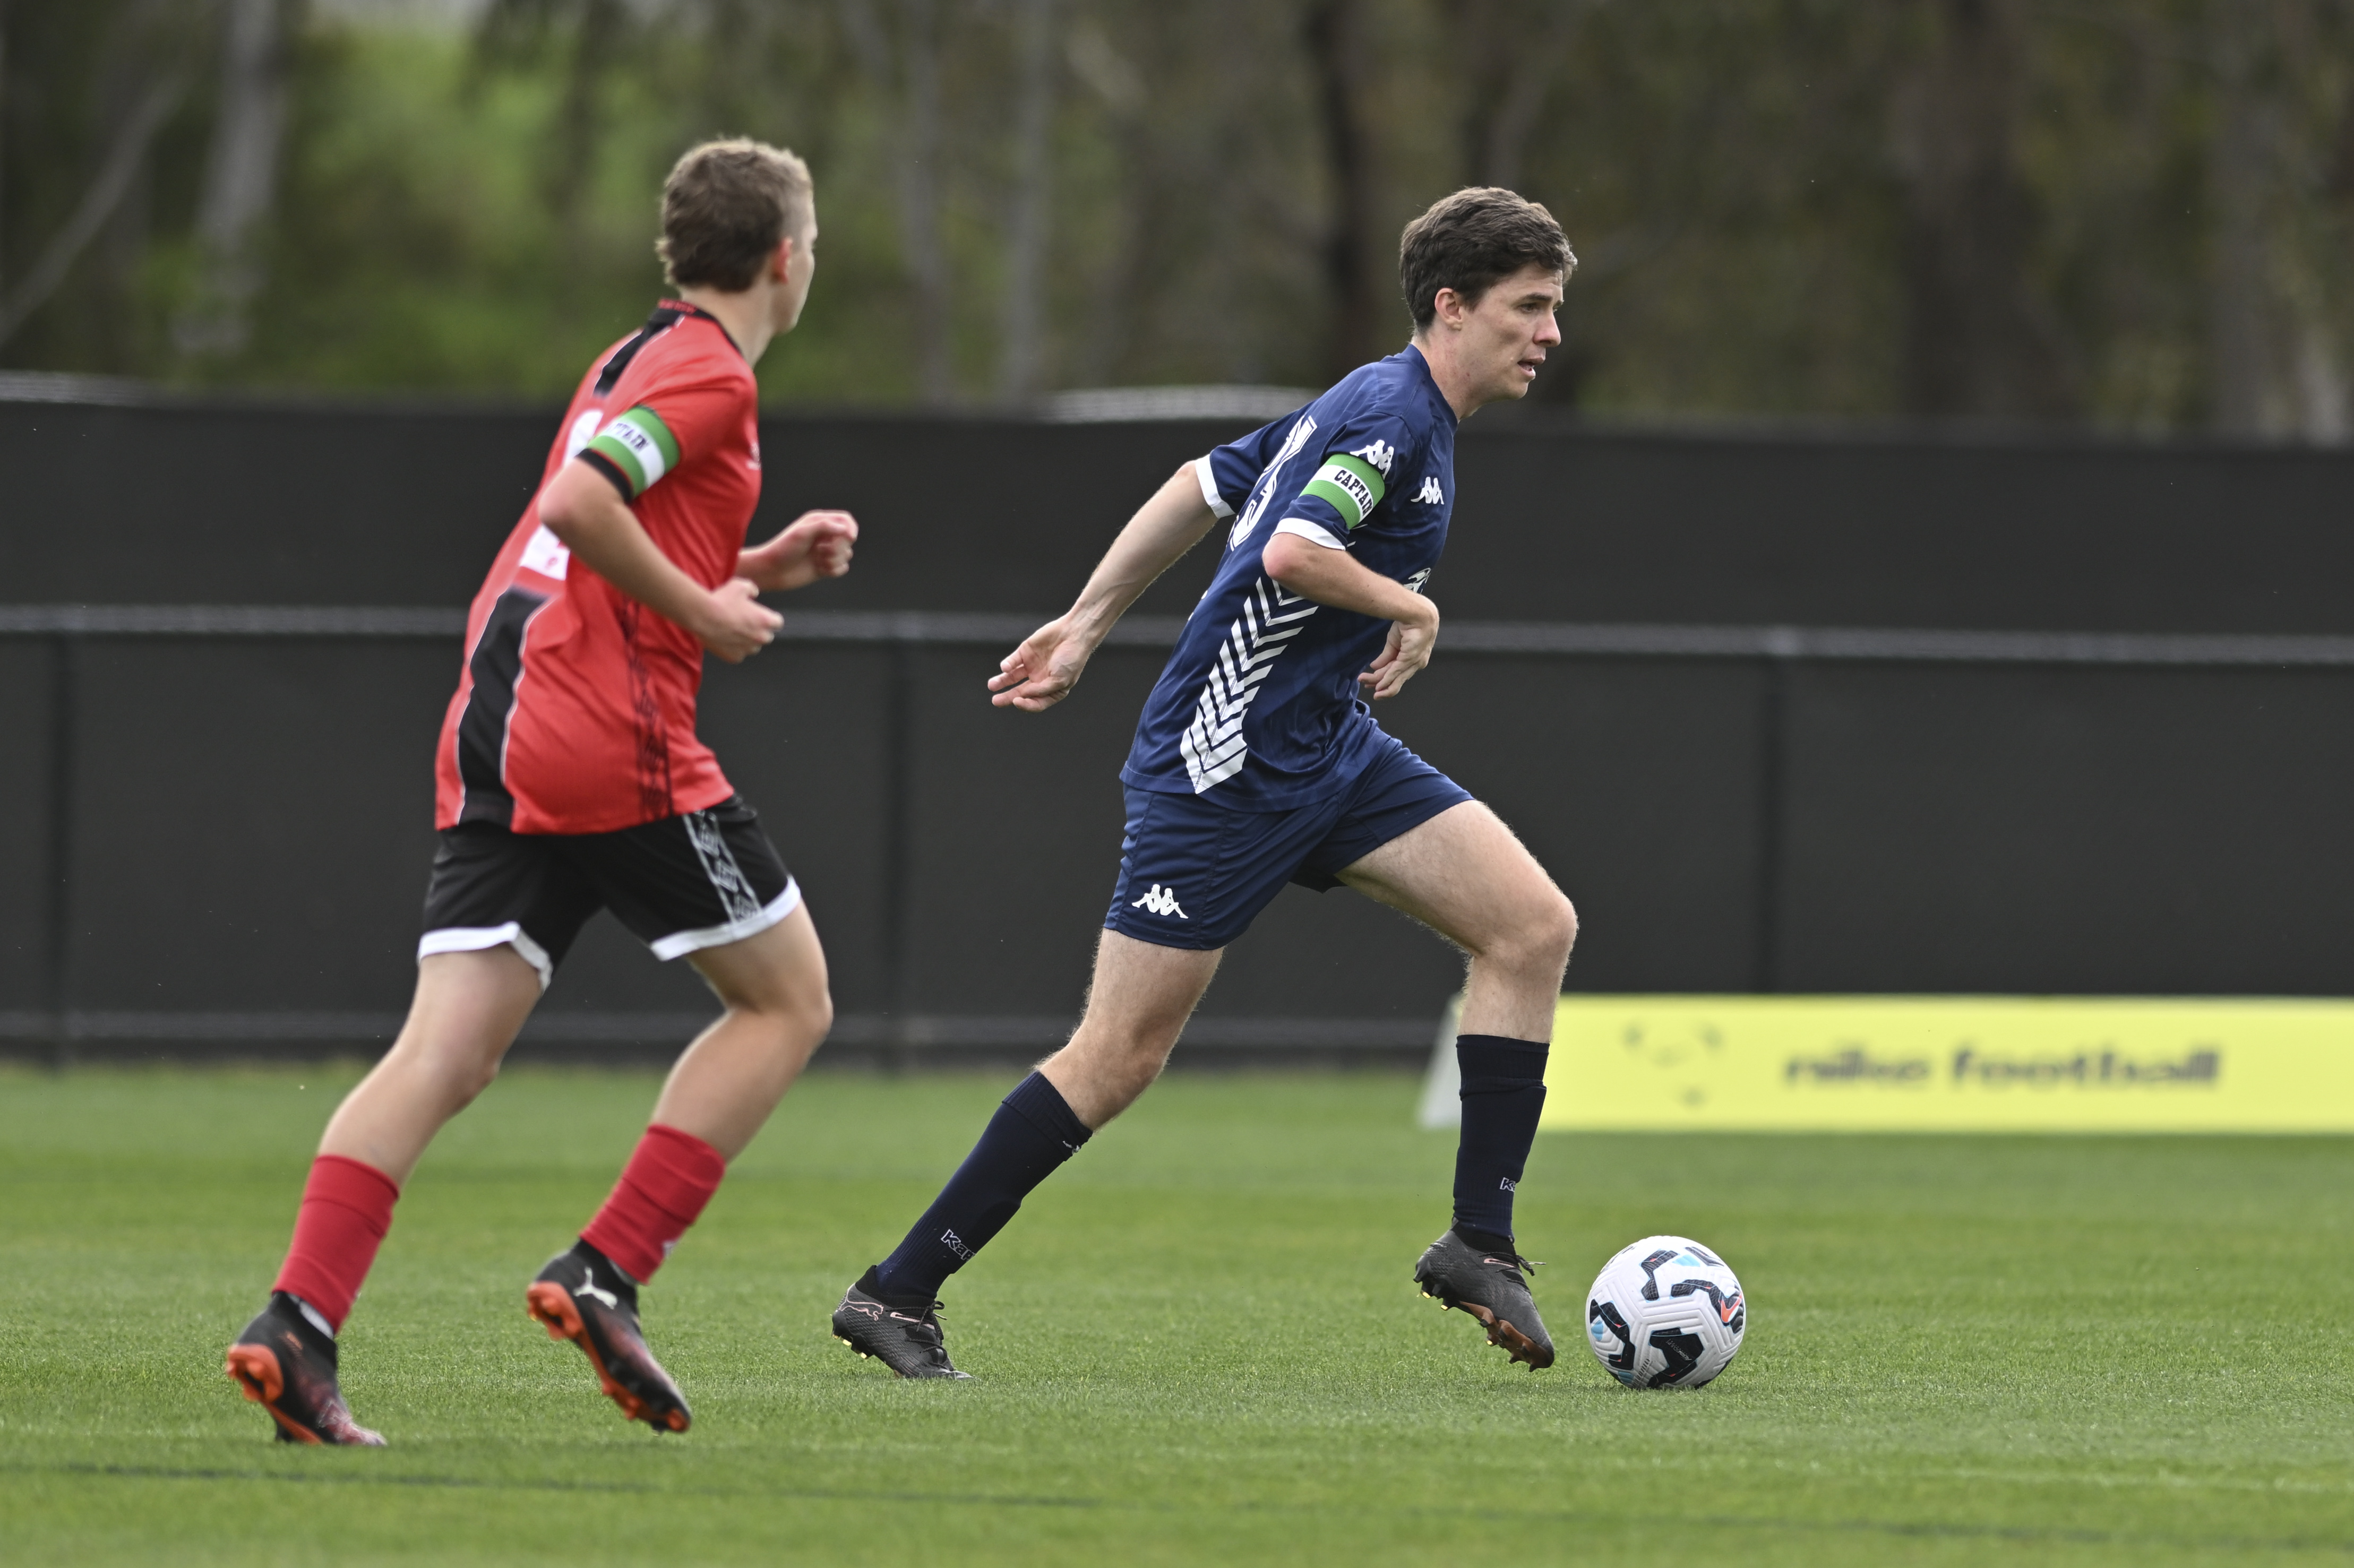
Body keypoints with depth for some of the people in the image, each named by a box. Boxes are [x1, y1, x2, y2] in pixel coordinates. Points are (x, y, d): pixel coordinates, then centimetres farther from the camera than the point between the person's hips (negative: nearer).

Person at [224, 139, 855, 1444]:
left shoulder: (636, 360, 25)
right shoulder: (711, 373, -5)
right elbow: (579, 504, -20)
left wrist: (757, 569, 24)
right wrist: (705, 611, -10)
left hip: (495, 739, 8)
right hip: (612, 739, -8)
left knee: (445, 1055, -1)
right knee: (787, 1000, 7)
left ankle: (297, 1324, -18)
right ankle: (605, 1273, -3)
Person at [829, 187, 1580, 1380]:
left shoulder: (1377, 407, 14)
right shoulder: (1391, 413, -16)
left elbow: (1200, 488, 21)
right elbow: (1291, 553, -31)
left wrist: (1087, 626, 23)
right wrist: (1410, 607, -14)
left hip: (1326, 747, 10)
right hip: (1223, 764, -10)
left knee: (1536, 926, -4)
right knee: (1120, 1058, -6)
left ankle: (1479, 1240, -1)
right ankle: (897, 1291, 4)